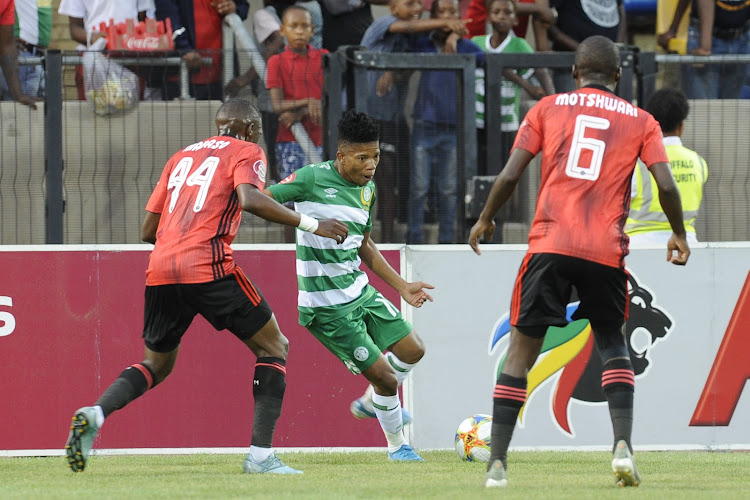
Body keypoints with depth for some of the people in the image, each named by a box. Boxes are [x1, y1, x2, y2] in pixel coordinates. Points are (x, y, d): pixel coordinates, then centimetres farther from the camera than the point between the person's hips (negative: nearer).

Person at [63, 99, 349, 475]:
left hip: (160, 271, 6)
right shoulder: (246, 152, 8)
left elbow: (148, 230, 23)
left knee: (158, 364, 24)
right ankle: (261, 454, -3)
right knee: (274, 349, 9)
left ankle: (94, 413, -3)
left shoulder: (181, 157, 25)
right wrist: (310, 224, -9)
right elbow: (249, 199, -14)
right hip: (209, 267, -6)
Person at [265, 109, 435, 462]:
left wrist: (402, 286, 18)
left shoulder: (367, 189, 8)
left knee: (412, 350, 10)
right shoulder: (313, 179, -16)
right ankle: (397, 446, 21)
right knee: (385, 377, -5)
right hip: (328, 307, -8)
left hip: (360, 291, 8)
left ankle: (370, 403, 37)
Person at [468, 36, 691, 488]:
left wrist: (485, 220, 18)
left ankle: (497, 463, -2)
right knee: (612, 340, 19)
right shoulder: (640, 121, 11)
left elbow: (510, 175, 3)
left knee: (522, 349, 4)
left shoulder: (549, 108, 11)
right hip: (607, 250, 1)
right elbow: (666, 184, 1)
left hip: (550, 245, -1)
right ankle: (623, 446, 0)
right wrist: (679, 235, 17)